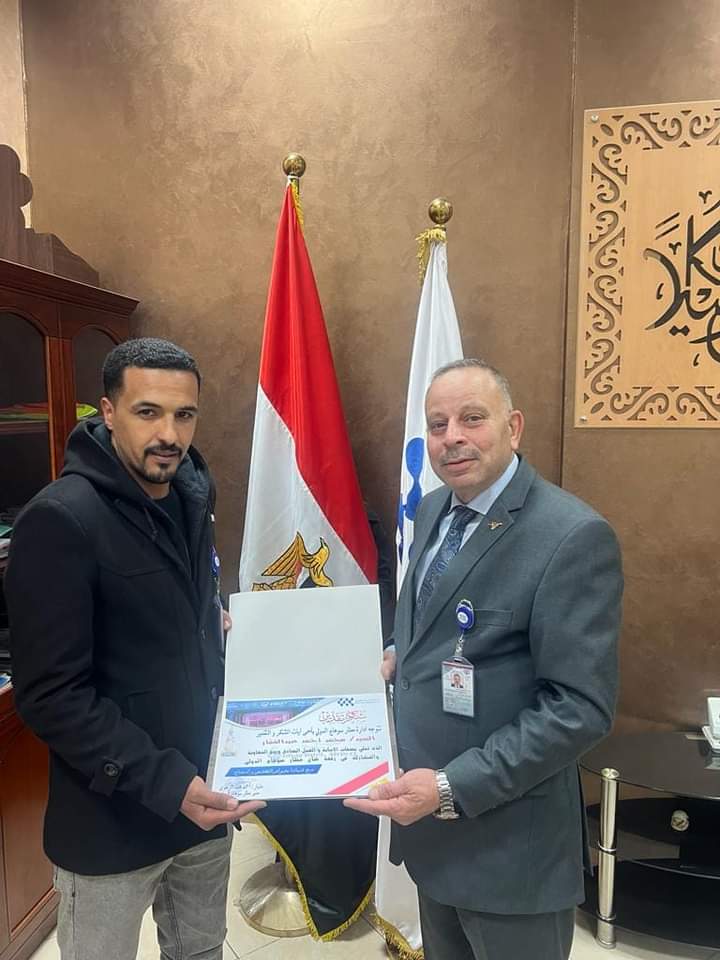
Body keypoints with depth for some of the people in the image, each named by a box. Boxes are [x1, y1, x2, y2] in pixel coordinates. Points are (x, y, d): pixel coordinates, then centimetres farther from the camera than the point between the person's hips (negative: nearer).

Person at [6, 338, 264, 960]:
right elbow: (51, 696, -21)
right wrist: (164, 782, -25)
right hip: (113, 818, -6)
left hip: (203, 792, 6)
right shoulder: (60, 520, -20)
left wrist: (218, 619, 1)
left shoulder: (193, 494, 1)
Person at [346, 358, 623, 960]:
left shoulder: (573, 536, -22)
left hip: (507, 837, -6)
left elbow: (579, 707, -23)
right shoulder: (433, 510, 2)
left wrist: (454, 787, -25)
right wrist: (399, 657, -2)